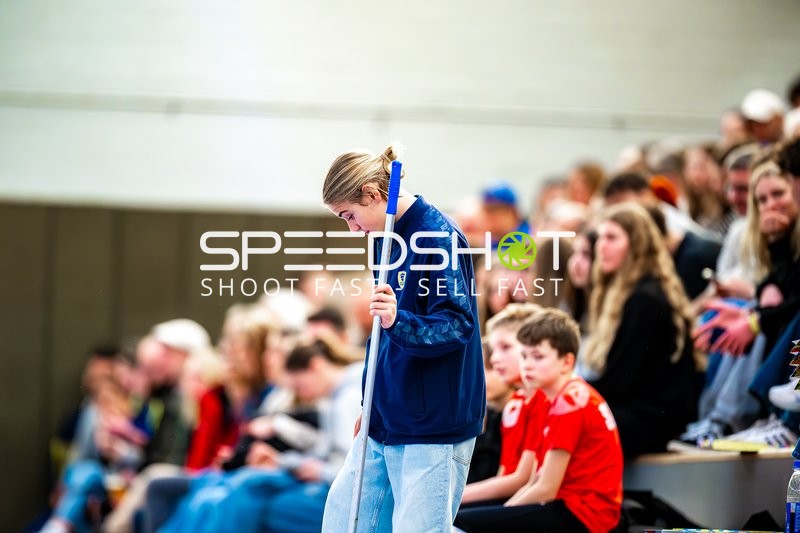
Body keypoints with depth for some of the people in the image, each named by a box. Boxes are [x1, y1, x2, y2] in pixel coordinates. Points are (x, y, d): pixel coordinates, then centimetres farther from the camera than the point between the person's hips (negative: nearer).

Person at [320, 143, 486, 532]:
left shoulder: (439, 235, -15)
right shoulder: (387, 238, 12)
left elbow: (457, 325, -19)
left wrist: (398, 322, -35)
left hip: (434, 429, -9)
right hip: (387, 422, 9)